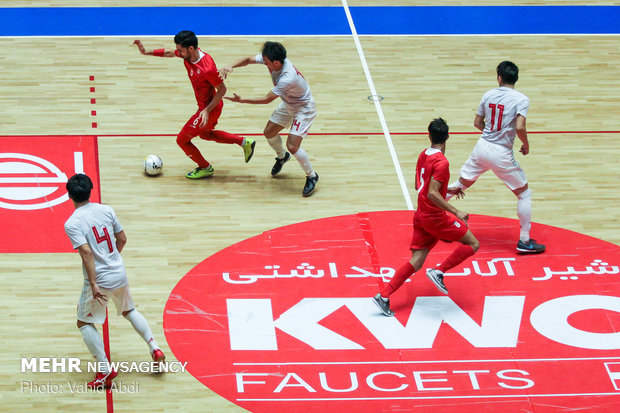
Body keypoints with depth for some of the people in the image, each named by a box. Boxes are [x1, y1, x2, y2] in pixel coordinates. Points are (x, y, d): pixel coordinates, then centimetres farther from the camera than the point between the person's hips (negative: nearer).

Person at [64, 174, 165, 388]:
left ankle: (105, 370, 4)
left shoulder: (72, 224, -16)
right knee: (129, 310, 30)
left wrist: (93, 285, -24)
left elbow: (86, 252, -25)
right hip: (119, 274, 5)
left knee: (84, 323, 12)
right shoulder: (106, 210, 0)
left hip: (99, 280, -5)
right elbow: (122, 239, 8)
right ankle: (155, 348, 22)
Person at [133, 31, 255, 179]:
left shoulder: (207, 68, -35)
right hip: (205, 106, 9)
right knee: (204, 133, 33)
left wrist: (207, 111, -26)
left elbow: (222, 90, -24)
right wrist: (146, 52, 4)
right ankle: (244, 142, 34)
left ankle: (205, 168, 26)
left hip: (209, 108, -9)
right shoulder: (187, 54, -11)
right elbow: (169, 53, 8)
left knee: (182, 139, 5)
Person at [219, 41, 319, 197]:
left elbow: (267, 99, -32)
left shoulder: (287, 78, -41)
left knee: (292, 146, -16)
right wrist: (231, 66, -28)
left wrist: (242, 100, -27)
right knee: (269, 132, 16)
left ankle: (311, 176, 7)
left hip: (303, 108, -9)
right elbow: (248, 60, -9)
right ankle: (282, 156, 47)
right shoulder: (272, 59, -20)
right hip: (288, 105, 9)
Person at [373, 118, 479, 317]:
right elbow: (432, 194, -26)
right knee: (472, 244, 3)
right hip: (435, 217, -8)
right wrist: (455, 212, -25)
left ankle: (383, 297, -1)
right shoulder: (441, 162, -18)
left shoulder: (423, 155, 9)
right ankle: (438, 271, -5)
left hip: (421, 216, 8)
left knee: (416, 262, 7)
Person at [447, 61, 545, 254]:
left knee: (462, 183, 23)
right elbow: (520, 127, -24)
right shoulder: (521, 99, -12)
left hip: (482, 147, 4)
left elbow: (477, 122, 11)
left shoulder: (488, 95, 3)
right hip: (502, 154, -4)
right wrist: (526, 145, -6)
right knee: (524, 193, 10)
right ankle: (524, 241, 10)